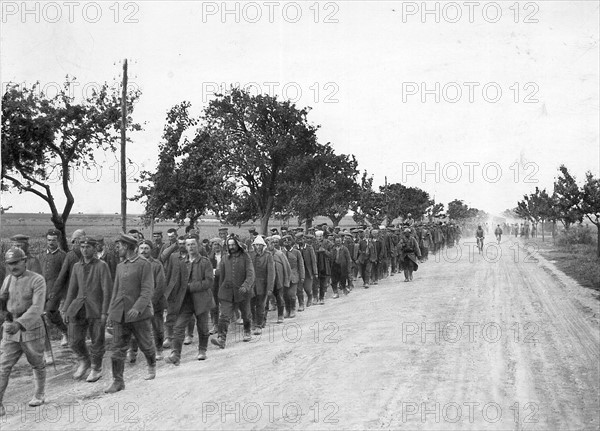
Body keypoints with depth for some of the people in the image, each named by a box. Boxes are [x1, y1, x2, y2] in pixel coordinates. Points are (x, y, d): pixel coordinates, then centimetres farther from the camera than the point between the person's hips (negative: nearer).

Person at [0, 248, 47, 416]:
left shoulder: (37, 280, -15)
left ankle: (39, 394, 35)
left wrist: (19, 324, -38)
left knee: (37, 365, 15)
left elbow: (37, 308, -26)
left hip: (32, 330, -4)